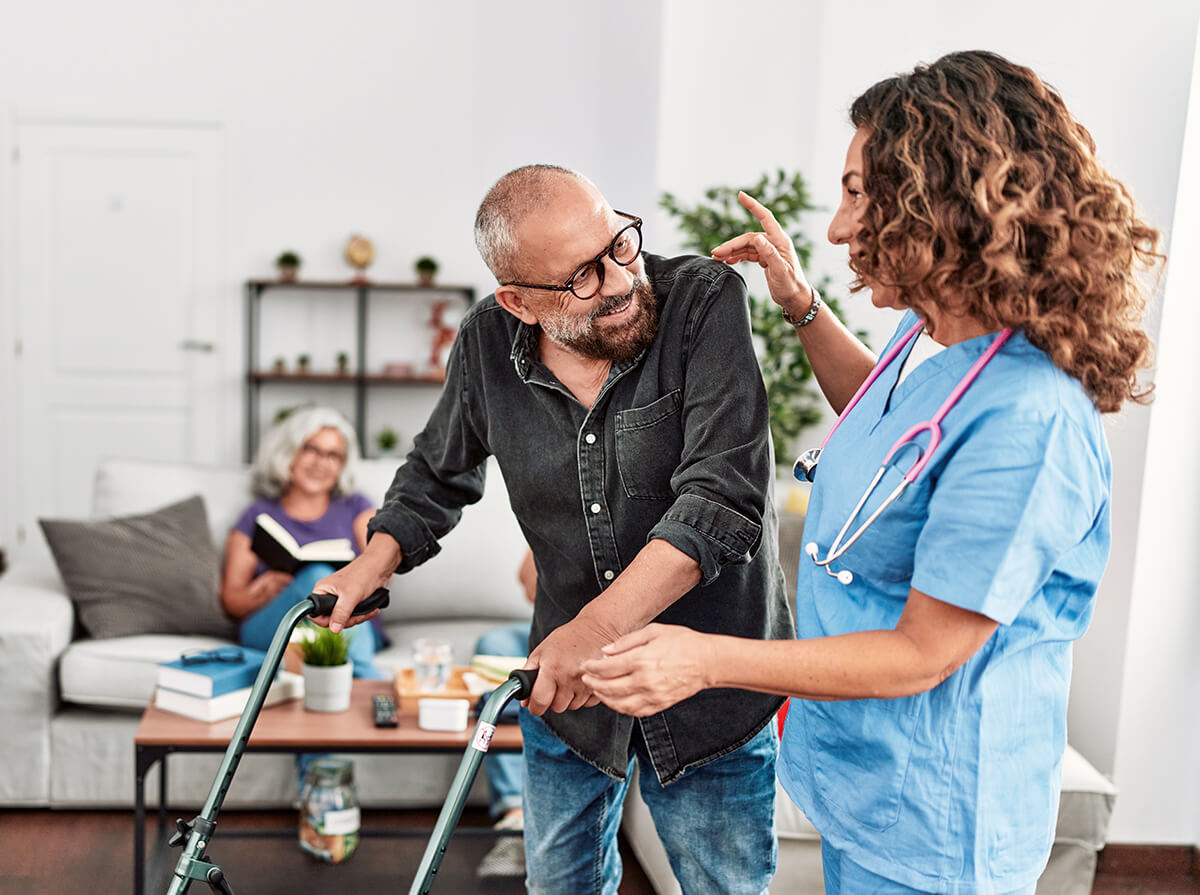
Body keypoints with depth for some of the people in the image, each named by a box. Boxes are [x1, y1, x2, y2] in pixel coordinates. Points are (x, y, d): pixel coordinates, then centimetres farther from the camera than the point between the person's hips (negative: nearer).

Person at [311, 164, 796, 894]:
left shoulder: (706, 301, -20)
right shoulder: (488, 344, -8)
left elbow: (722, 493, -29)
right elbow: (438, 472, 11)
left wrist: (603, 623, -37)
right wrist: (375, 562, -3)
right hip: (565, 679, 4)